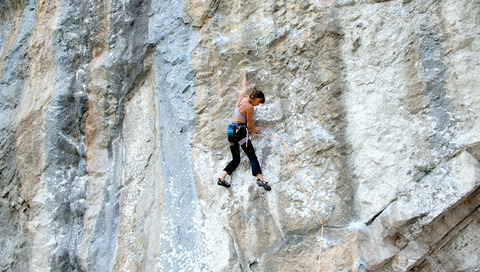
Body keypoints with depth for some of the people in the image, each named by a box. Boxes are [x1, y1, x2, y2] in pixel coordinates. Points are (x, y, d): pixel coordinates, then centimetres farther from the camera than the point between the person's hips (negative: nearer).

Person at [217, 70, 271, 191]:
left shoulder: (241, 97, 11)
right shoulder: (249, 107, -10)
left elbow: (244, 86, 32)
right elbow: (250, 126, -3)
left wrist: (244, 75, 50)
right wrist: (255, 130, 19)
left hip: (231, 130, 9)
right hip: (240, 131, -9)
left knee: (235, 159, 13)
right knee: (252, 156, -13)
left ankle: (221, 178, 5)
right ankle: (260, 179, -26)